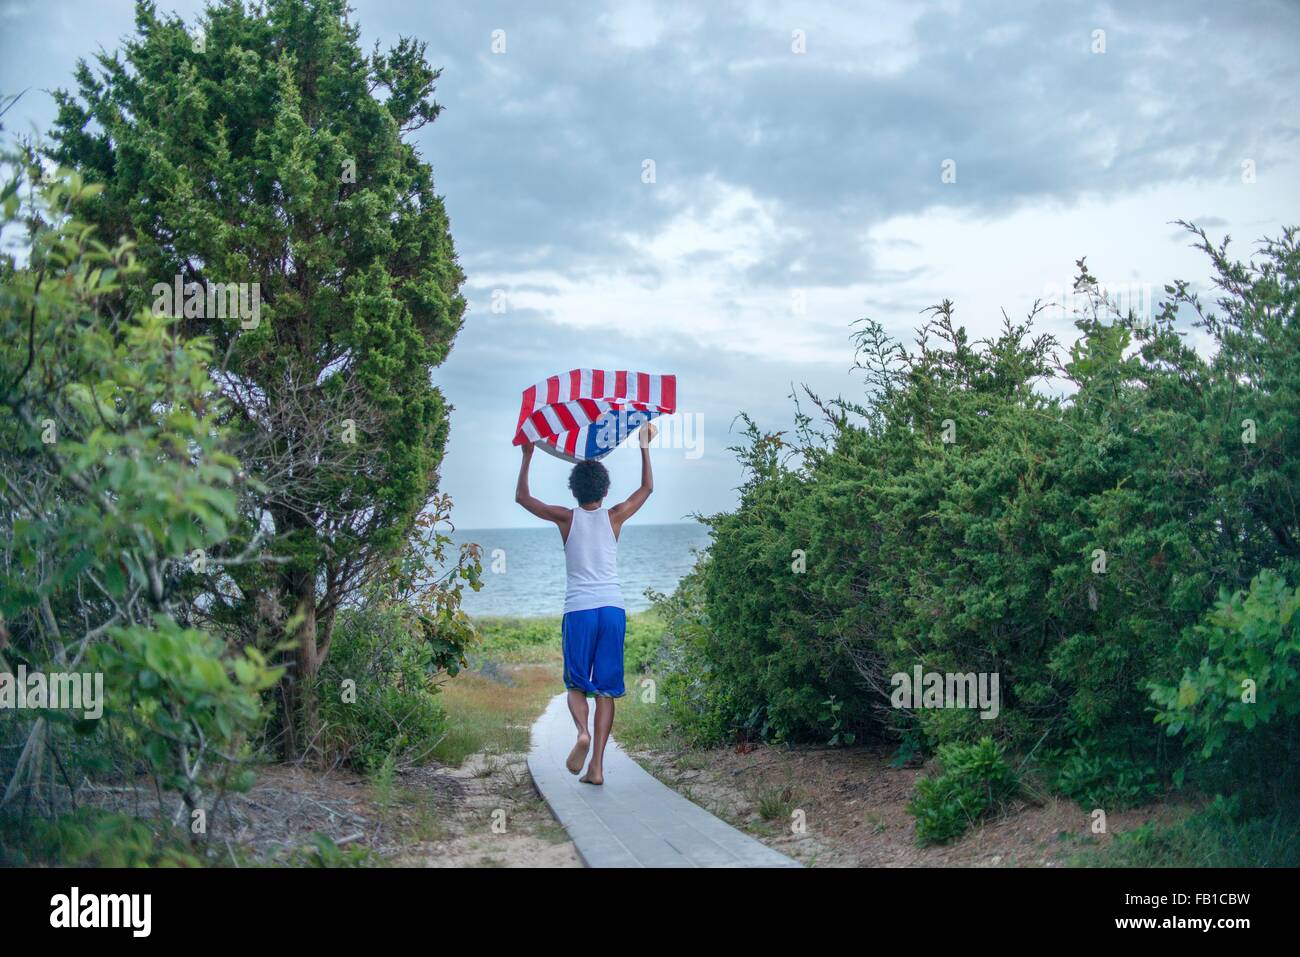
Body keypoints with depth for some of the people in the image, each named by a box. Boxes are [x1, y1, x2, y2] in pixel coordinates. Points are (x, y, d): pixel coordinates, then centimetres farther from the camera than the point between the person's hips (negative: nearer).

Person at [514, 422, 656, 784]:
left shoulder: (566, 518, 2)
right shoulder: (614, 517, 4)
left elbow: (522, 496, 15)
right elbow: (647, 488, 22)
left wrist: (527, 455, 22)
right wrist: (645, 447, 29)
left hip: (578, 610, -1)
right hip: (613, 608, 1)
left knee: (576, 684, 10)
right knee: (605, 689, 4)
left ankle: (583, 732, -21)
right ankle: (597, 766, -3)